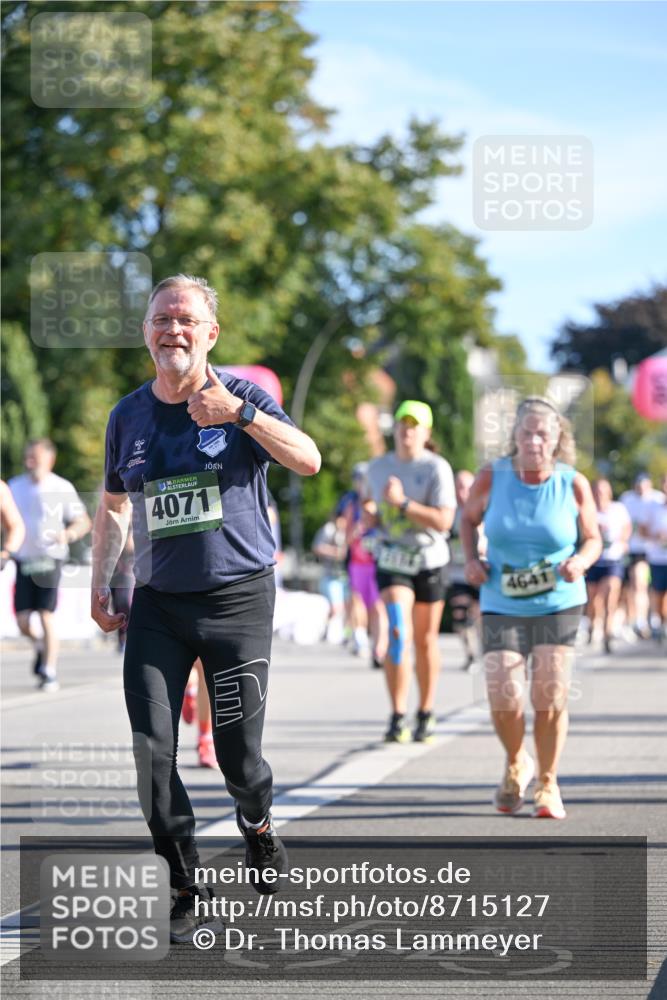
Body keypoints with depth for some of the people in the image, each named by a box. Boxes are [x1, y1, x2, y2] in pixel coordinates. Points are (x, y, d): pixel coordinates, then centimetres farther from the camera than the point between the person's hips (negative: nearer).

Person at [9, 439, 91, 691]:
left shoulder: (62, 488, -2)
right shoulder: (15, 487, 8)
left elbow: (84, 522, 2)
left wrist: (69, 534, -19)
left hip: (50, 559, -3)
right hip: (23, 560, 3)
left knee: (46, 617, -10)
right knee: (22, 621, -2)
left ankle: (49, 673, -2)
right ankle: (40, 645, 31)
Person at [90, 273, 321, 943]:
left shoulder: (241, 397, -3)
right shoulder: (128, 415, 7)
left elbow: (309, 461, -19)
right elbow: (114, 506, 21)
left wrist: (238, 413, -29)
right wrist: (100, 585, 14)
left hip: (238, 596, -3)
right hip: (156, 603, 3)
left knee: (238, 754, -2)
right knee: (151, 748, -9)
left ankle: (257, 826, 32)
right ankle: (187, 888, 2)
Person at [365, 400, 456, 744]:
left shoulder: (437, 468, -9)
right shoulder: (378, 467, 6)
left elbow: (444, 521, -18)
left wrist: (403, 502, -24)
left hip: (429, 560, -1)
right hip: (391, 559, 1)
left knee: (425, 639, 8)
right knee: (398, 632, -17)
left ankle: (426, 715, 24)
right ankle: (397, 718, -18)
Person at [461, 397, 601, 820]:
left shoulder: (574, 485, -7)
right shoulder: (492, 478, -6)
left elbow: (593, 538, 3)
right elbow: (469, 517, 12)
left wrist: (580, 562, -18)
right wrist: (472, 558, -4)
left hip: (559, 604, 0)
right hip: (502, 606, 0)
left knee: (551, 696, -6)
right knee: (504, 697, -9)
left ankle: (547, 784, 15)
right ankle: (516, 765, 23)